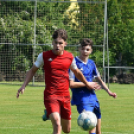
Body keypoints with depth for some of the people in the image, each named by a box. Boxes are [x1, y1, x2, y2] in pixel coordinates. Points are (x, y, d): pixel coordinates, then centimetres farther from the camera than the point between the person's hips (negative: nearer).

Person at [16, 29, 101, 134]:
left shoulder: (70, 57, 4)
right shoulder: (44, 56, -4)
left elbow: (77, 72, 22)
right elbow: (32, 71, 7)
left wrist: (87, 84, 35)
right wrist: (24, 86, -4)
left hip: (65, 96, 4)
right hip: (50, 95, -4)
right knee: (57, 125, -24)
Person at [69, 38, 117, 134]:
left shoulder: (91, 63, 11)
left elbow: (99, 79, 23)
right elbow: (71, 84, -14)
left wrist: (109, 91, 13)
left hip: (93, 97, 7)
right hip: (82, 100, -7)